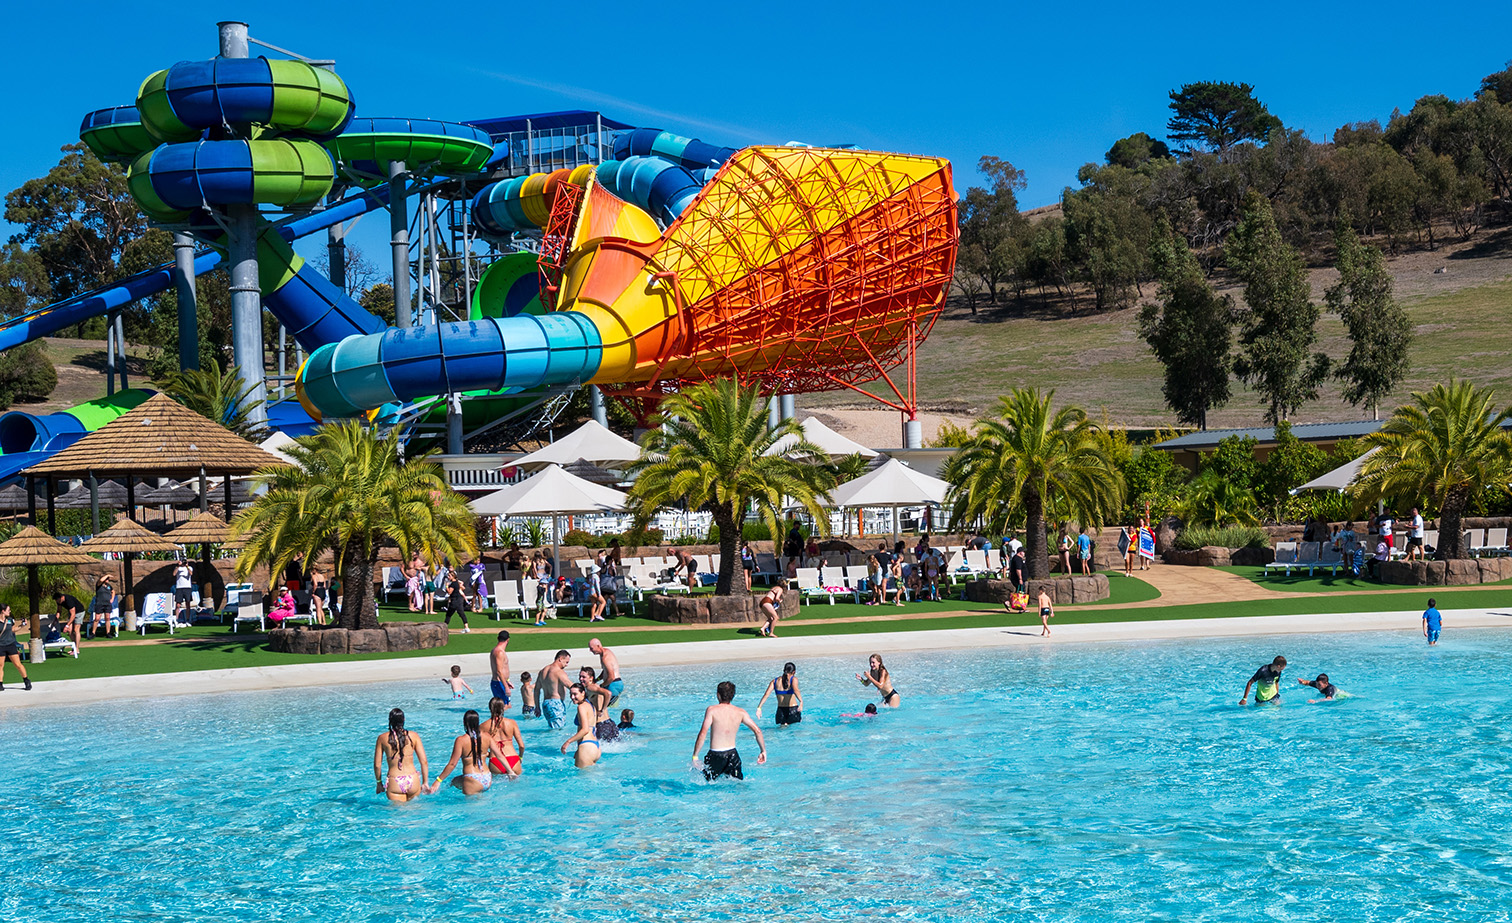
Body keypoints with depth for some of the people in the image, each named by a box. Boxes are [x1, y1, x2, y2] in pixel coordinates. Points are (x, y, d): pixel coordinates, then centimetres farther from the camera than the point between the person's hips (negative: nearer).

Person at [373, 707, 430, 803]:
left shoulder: (382, 738, 3)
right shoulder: (413, 736, 3)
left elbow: (377, 764, 6)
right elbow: (424, 762, 2)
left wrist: (379, 783, 19)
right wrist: (425, 783, 11)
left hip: (394, 783, 0)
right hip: (412, 780, 0)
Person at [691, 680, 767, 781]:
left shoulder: (712, 710, -9)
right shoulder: (740, 712, 2)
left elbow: (703, 734, -17)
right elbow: (757, 731, -1)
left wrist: (695, 756, -12)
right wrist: (763, 751, 10)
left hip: (715, 755, -4)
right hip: (733, 754, 4)